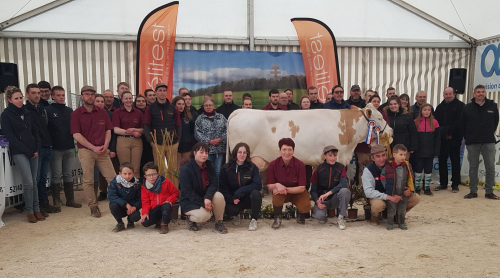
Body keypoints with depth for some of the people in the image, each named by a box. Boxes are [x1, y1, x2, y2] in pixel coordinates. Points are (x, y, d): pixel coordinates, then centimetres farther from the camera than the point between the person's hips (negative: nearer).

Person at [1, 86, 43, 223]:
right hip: (19, 152, -5)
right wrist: (28, 151, -11)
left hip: (33, 152, 5)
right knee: (28, 182, -10)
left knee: (34, 182, 6)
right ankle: (30, 211, 2)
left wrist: (37, 149, 1)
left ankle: (36, 209, 12)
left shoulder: (27, 113, 12)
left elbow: (35, 132, 14)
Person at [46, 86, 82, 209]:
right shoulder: (48, 110, -3)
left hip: (69, 148, 5)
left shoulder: (69, 111, 12)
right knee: (56, 176, 1)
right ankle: (56, 202, 10)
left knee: (68, 175, 11)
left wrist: (73, 143, 7)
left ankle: (70, 200, 18)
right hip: (55, 148, -5)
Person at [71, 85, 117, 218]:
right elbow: (76, 135, -7)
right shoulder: (76, 114, -1)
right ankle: (93, 207, 13)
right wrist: (93, 147, -12)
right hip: (85, 151, -2)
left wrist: (105, 145, -5)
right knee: (88, 180, 2)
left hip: (102, 151, 3)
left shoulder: (102, 112, 9)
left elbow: (108, 130, 12)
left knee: (113, 177, -1)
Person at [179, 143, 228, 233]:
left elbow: (214, 183, -9)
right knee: (204, 215, -31)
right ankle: (190, 218, 6)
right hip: (190, 201, -5)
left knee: (219, 196, -26)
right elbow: (188, 192, -18)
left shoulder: (209, 166, 0)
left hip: (206, 196, 5)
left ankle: (219, 223, -6)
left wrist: (208, 197, -29)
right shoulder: (185, 170, -16)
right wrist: (203, 203, -23)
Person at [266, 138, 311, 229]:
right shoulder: (273, 164, -15)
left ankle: (300, 215, 13)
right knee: (277, 193, -35)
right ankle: (277, 218, -7)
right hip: (282, 193, 0)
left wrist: (285, 189, -30)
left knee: (306, 207, -28)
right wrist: (277, 185, -35)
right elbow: (269, 186, -11)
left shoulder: (300, 165, -18)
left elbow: (302, 188, -17)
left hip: (297, 192, 0)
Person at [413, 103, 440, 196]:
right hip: (419, 151, -1)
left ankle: (427, 188, 18)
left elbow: (437, 137, 2)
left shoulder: (434, 122, 2)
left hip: (430, 151, 1)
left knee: (428, 170, 8)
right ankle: (417, 188, 15)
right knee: (418, 169, 5)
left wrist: (436, 150, -5)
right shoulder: (416, 122, 0)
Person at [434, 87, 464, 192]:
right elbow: (436, 122, 9)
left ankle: (455, 184, 8)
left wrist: (450, 132, -15)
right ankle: (443, 183, 17)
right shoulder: (440, 107, 15)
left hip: (454, 138, -5)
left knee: (455, 161, 1)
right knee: (442, 160, 8)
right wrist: (443, 134, -3)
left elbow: (459, 122, -11)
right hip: (442, 138, 5)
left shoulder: (460, 105, -1)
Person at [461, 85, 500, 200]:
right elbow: (462, 124, 7)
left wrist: (490, 134, 10)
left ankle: (489, 191, 11)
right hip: (472, 143, 0)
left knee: (490, 167, 1)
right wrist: (468, 137, 4)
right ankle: (473, 191, 13)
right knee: (473, 167, 6)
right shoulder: (467, 108, 2)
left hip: (489, 142, 0)